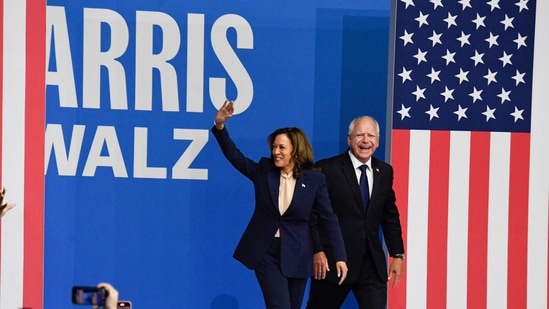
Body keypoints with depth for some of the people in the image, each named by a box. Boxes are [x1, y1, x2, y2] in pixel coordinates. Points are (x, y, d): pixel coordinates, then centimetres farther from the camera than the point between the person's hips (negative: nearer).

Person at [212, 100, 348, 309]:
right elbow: (234, 155, 0)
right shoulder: (263, 171, 1)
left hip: (296, 257, 0)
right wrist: (220, 126, -17)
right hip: (267, 254, 0)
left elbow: (328, 219, -5)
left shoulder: (314, 180, -5)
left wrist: (339, 256, -10)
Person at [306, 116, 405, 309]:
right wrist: (317, 251, -16)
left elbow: (390, 216, 14)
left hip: (372, 264, 4)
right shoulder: (327, 169, -8)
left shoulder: (384, 171, 9)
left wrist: (397, 254, 10)